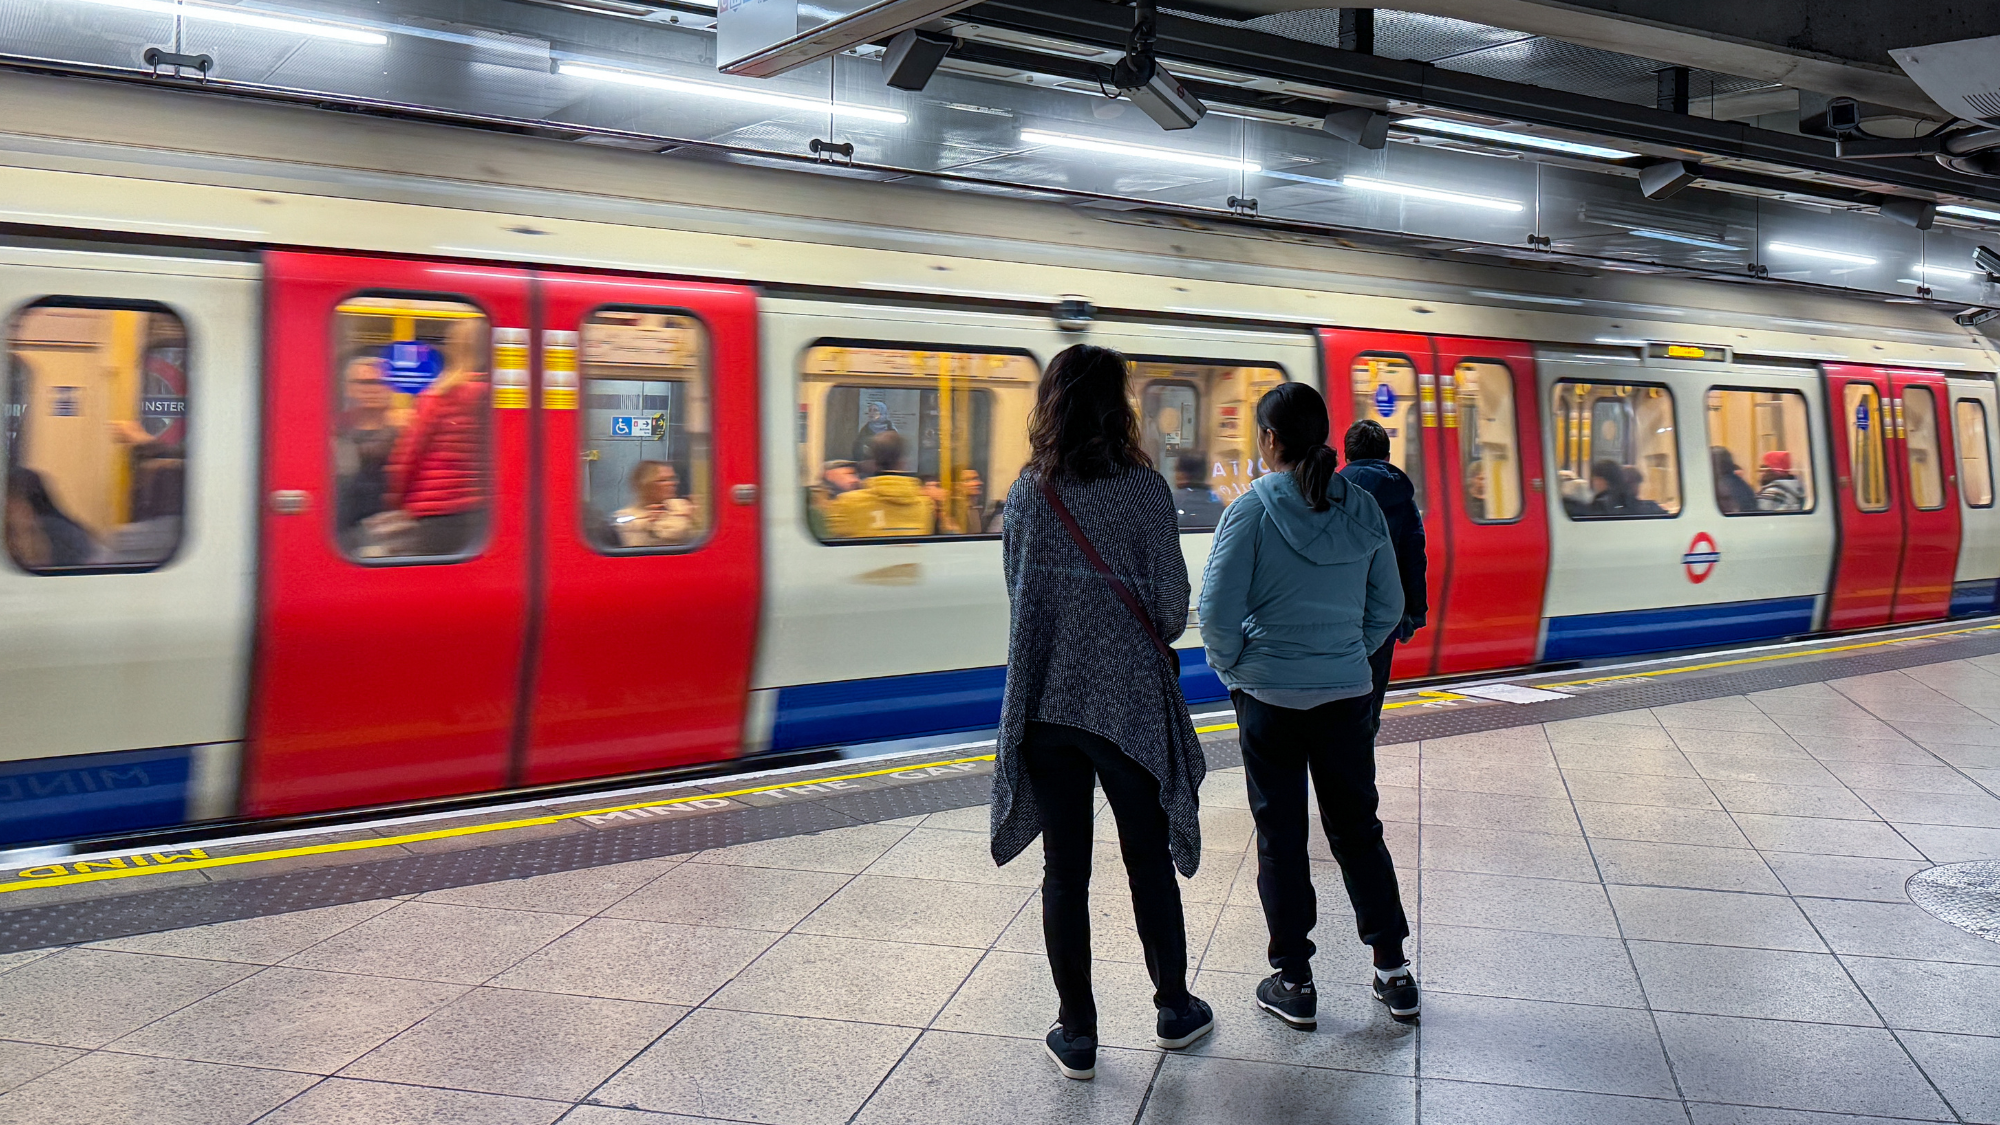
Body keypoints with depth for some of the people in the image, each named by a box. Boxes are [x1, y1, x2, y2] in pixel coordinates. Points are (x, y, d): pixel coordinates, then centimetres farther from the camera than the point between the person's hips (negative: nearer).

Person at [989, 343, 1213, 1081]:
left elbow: (1019, 592, 6)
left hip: (1048, 698, 2)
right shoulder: (1143, 487, -9)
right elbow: (1171, 601, -7)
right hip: (1130, 698, -2)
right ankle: (1173, 1008, 28)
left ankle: (1076, 1035, 16)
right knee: (1149, 859, 13)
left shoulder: (1027, 492, -1)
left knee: (1064, 870, 8)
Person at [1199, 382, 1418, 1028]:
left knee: (1281, 837, 8)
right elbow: (1388, 606, 6)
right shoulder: (1362, 508, 0)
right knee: (1357, 828, 17)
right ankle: (1393, 972, 24)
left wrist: (1233, 666, 2)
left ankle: (1293, 984, 16)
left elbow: (1217, 611, -15)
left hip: (1270, 698, -4)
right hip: (1347, 695, 4)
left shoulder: (1253, 509, -13)